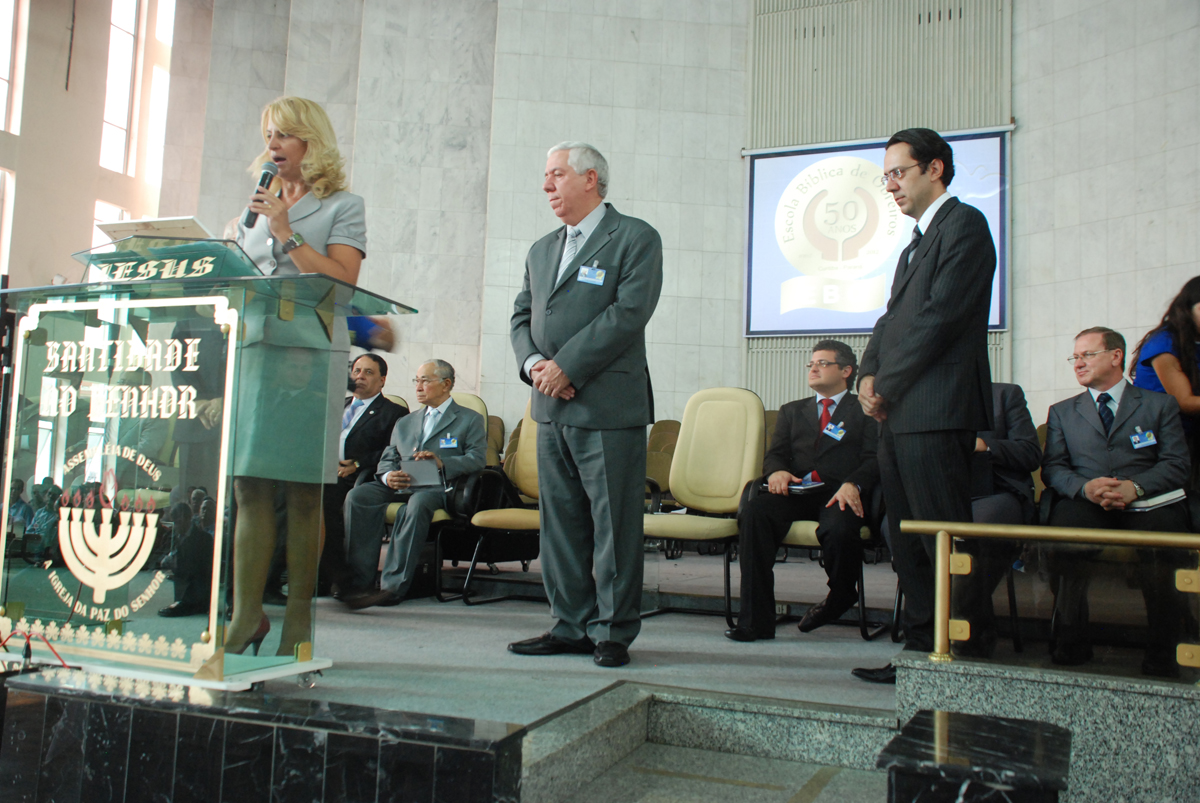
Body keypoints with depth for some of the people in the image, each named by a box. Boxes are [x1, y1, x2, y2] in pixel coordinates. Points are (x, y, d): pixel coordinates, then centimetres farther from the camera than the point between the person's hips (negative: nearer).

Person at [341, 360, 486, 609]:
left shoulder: (471, 420, 16)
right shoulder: (404, 423, 31)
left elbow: (477, 459, 0)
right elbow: (387, 459, 19)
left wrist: (442, 463, -18)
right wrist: (388, 476, -6)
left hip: (438, 487, -4)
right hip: (399, 486, 5)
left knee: (417, 503, -39)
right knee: (358, 496, -25)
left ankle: (394, 586, -39)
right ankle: (359, 581, -29)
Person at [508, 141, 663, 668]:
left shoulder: (635, 238, 0)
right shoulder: (541, 250, 21)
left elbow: (629, 313, -12)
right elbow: (521, 317, 17)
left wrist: (567, 366, -15)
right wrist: (534, 363, -4)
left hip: (608, 406, -7)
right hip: (551, 408, 7)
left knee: (613, 524, -1)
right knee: (559, 522, 11)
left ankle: (613, 632, 11)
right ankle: (572, 625, 22)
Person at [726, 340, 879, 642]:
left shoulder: (865, 411, 16)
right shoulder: (792, 411, 29)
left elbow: (874, 459, 2)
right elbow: (775, 454, 17)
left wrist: (853, 484, -20)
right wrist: (777, 471, -8)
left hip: (839, 495, -3)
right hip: (796, 492, 3)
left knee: (839, 529, -37)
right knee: (754, 512, -29)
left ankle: (841, 596, 0)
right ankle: (756, 620, -28)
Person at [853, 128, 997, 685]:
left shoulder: (964, 224, -4)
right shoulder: (916, 244, 25)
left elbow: (941, 315, -14)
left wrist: (886, 387, -10)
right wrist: (870, 374, 3)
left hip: (936, 413, -9)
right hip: (898, 416, 10)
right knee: (908, 544, 11)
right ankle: (922, 651, 20)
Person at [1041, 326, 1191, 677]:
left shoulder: (1160, 404, 19)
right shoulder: (1062, 412, 24)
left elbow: (1177, 463, 6)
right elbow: (1052, 467, 11)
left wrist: (1136, 487, -14)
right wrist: (1085, 487, -11)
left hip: (1147, 504, -1)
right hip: (1087, 506, 1)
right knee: (1063, 524, -34)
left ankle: (1162, 652, -20)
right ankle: (1071, 644, -18)